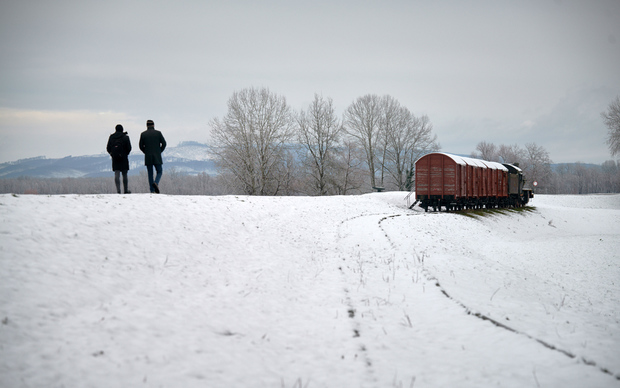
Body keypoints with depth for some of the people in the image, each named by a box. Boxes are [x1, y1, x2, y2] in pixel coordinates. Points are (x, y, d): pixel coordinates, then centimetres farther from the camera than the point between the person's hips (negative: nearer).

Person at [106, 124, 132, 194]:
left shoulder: (111, 137, 6)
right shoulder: (125, 137, -4)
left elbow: (108, 148, 7)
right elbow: (129, 148, -6)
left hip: (115, 159, 2)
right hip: (123, 158, -2)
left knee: (116, 174, 0)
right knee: (124, 174, 6)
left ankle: (118, 190, -12)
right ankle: (126, 190, 10)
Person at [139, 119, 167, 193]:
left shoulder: (143, 134, 2)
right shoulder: (158, 133, 0)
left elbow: (141, 146, 3)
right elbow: (164, 143, -1)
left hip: (148, 157, 1)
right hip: (157, 157, -1)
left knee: (150, 174, 7)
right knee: (159, 172, 8)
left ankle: (152, 190, 3)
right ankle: (156, 183, -21)